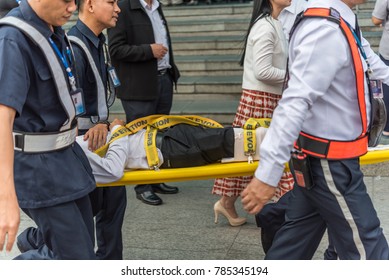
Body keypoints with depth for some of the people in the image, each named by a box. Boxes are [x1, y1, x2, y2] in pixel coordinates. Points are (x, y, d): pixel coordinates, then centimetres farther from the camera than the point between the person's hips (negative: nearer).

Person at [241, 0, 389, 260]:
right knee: (367, 250, 4)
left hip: (317, 158, 9)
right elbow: (295, 103, -31)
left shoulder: (341, 23, 9)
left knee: (298, 237, 18)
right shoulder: (326, 31, -24)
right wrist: (268, 174, -35)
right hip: (330, 164, -9)